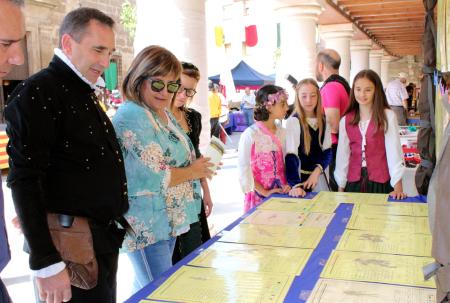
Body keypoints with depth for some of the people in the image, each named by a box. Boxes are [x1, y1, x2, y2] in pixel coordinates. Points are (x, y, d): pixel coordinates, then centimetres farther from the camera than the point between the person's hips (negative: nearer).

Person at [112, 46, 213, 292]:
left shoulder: (165, 114, 11)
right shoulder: (132, 117, -19)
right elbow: (153, 177, -25)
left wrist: (199, 167, 0)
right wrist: (193, 172, -10)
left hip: (168, 220, 9)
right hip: (146, 227, -9)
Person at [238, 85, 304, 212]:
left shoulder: (281, 132, 4)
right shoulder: (250, 134, -13)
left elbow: (285, 163, 10)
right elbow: (244, 169, -13)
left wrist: (286, 185, -4)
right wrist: (264, 192, -14)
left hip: (280, 194, 5)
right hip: (259, 197, -5)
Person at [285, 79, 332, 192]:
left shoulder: (323, 121, 4)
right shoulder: (293, 121, -13)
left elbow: (327, 150, 5)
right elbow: (290, 155, -20)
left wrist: (317, 171, -12)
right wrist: (296, 185, -32)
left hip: (319, 176, 5)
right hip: (300, 176, -5)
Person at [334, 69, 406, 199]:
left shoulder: (388, 116, -5)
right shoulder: (346, 120, 5)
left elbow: (394, 150, -9)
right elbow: (342, 155, 8)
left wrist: (398, 187, -16)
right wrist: (340, 188, 9)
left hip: (381, 183, -3)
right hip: (353, 183, 3)